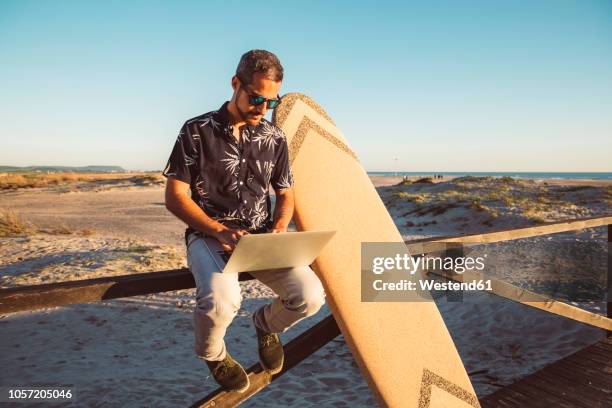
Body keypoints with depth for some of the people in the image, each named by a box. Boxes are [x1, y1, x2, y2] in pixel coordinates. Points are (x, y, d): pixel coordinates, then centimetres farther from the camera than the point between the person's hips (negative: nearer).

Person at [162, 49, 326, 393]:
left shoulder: (275, 138, 8)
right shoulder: (197, 131, -4)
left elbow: (286, 194, 15)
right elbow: (176, 197, -5)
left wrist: (277, 232, -6)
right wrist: (220, 231, -18)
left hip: (262, 238, 4)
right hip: (209, 234, -3)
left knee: (310, 296, -21)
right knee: (221, 301, -35)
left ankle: (266, 324, 18)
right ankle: (213, 353, 5)